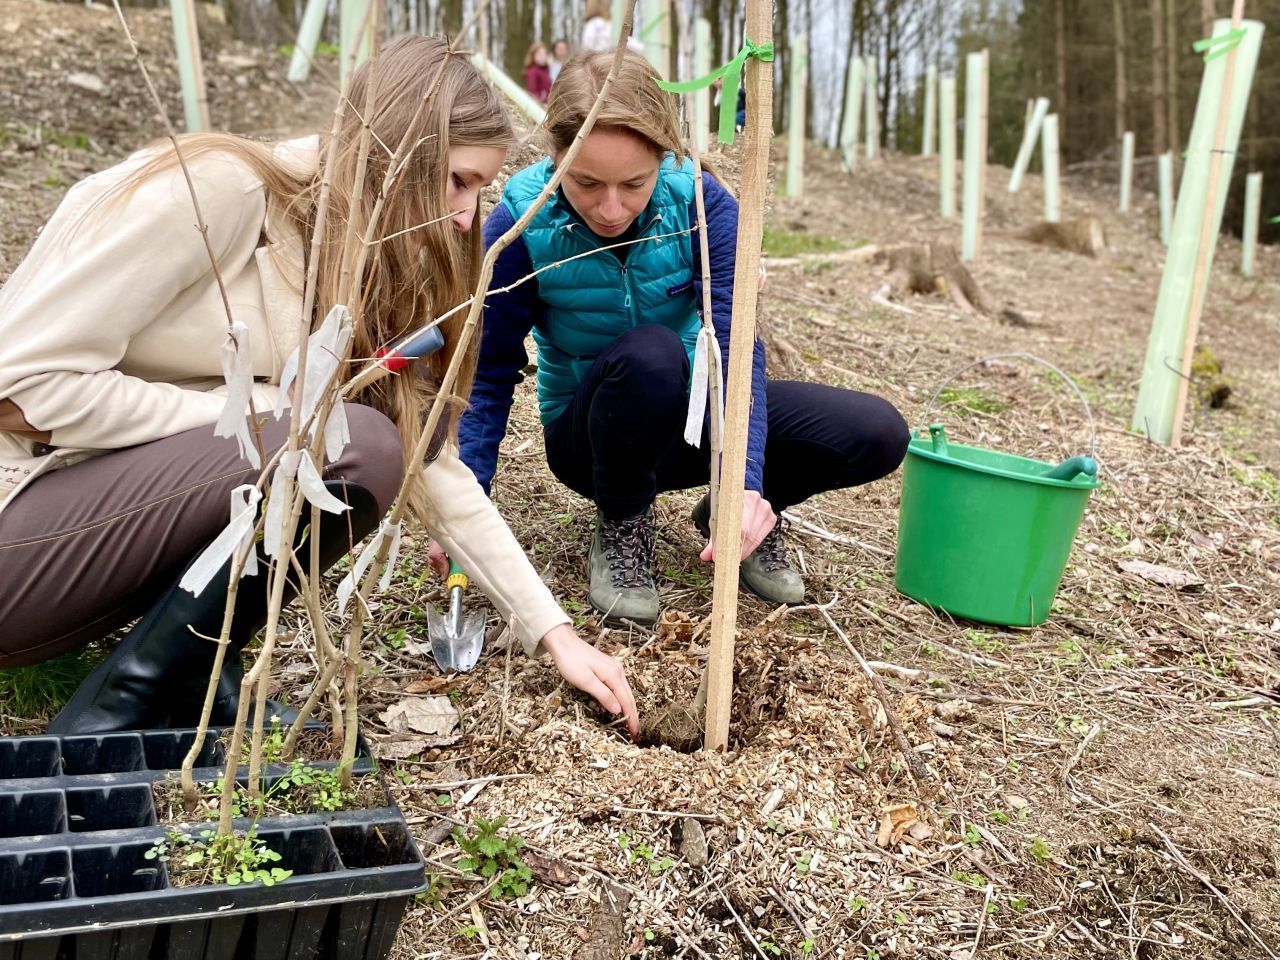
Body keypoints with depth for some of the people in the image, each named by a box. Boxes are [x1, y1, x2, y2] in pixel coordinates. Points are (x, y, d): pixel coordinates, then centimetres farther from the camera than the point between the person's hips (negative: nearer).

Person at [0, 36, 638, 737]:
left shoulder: (365, 280, 7)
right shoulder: (213, 188, -18)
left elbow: (433, 467, 5)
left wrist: (554, 633, 1)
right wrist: (266, 411, -17)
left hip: (131, 511, 8)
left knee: (394, 429, -4)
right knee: (354, 446, -24)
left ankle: (191, 679, -3)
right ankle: (109, 723, -13)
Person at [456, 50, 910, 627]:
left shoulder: (700, 202, -19)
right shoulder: (521, 222, -22)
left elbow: (735, 345, -26)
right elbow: (491, 374, -16)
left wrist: (746, 483, -40)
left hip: (695, 411, 2)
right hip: (591, 431, -2)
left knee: (877, 434, -17)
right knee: (649, 353, -38)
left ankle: (736, 511, 9)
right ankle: (621, 526, -11)